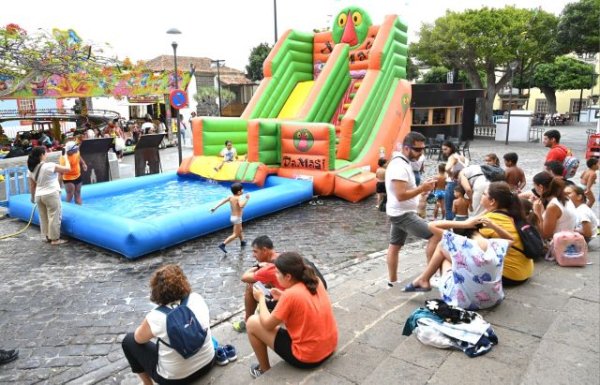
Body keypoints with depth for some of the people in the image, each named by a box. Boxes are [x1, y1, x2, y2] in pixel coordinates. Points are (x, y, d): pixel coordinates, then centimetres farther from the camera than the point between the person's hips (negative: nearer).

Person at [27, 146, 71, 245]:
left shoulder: (31, 169, 4)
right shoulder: (50, 166, -15)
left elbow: (32, 185, 11)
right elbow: (68, 169, -9)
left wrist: (33, 196, 23)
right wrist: (66, 158, 7)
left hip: (39, 196, 7)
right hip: (51, 195, -7)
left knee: (44, 218, 16)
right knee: (54, 217, 1)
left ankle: (48, 236, 27)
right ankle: (55, 239, 5)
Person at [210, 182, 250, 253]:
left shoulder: (230, 197, -1)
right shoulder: (238, 198, -22)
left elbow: (222, 201, -5)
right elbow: (241, 205, -42)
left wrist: (215, 208, -3)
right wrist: (247, 199, -34)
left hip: (232, 217, 9)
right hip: (237, 218, -9)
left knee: (240, 231, 29)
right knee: (235, 234, -1)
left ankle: (242, 242, 49)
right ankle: (223, 244, -11)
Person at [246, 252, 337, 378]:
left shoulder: (290, 294, -23)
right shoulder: (316, 281, -3)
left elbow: (267, 325, -11)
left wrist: (261, 298, 3)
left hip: (307, 357, -7)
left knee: (252, 323, 2)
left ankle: (265, 370, 20)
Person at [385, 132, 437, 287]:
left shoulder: (401, 162, 11)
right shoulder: (399, 166, -23)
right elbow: (401, 195, -28)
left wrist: (421, 188, 5)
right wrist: (422, 189, -23)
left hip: (400, 213, 11)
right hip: (403, 214, -11)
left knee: (394, 245, 15)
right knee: (435, 235, -10)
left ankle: (392, 280, 26)